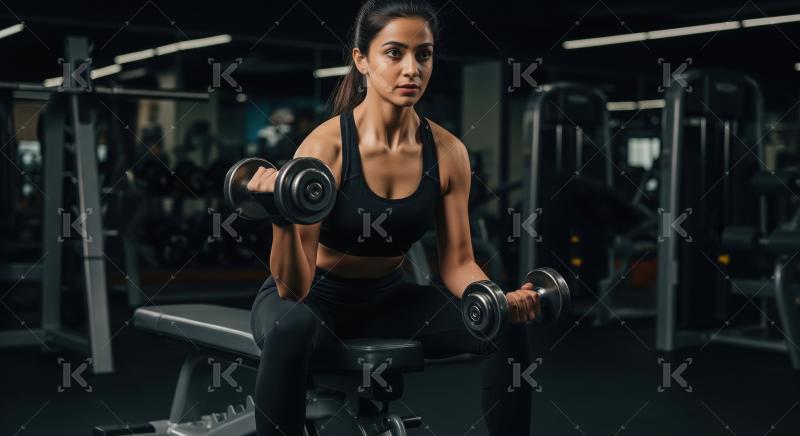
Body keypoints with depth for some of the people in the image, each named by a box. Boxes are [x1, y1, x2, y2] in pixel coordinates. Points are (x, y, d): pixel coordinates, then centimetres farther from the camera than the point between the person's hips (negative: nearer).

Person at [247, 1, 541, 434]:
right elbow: (293, 289, -25)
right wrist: (283, 221, -45)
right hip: (314, 296, -4)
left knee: (505, 333, -17)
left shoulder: (448, 152, -12)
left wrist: (500, 300, -25)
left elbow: (457, 263, -4)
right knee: (289, 330, -39)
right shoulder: (326, 147, -25)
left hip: (388, 298, 4)